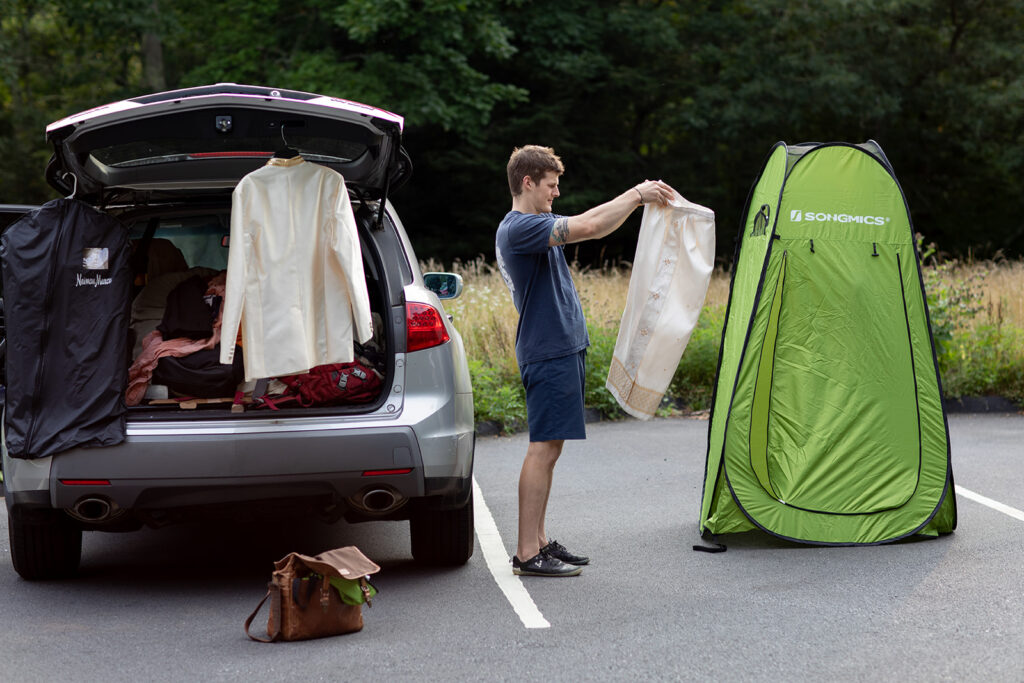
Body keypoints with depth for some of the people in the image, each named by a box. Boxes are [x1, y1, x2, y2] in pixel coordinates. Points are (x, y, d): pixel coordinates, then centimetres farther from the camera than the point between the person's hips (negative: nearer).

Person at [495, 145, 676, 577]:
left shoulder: (536, 225, 17)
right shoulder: (518, 228, -15)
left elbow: (595, 225, 21)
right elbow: (588, 226, -25)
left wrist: (640, 199, 8)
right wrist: (636, 195, -15)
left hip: (563, 348, 10)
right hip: (548, 351, -10)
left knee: (549, 446, 12)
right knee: (543, 448, -10)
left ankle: (538, 541, 17)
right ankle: (528, 554, -9)